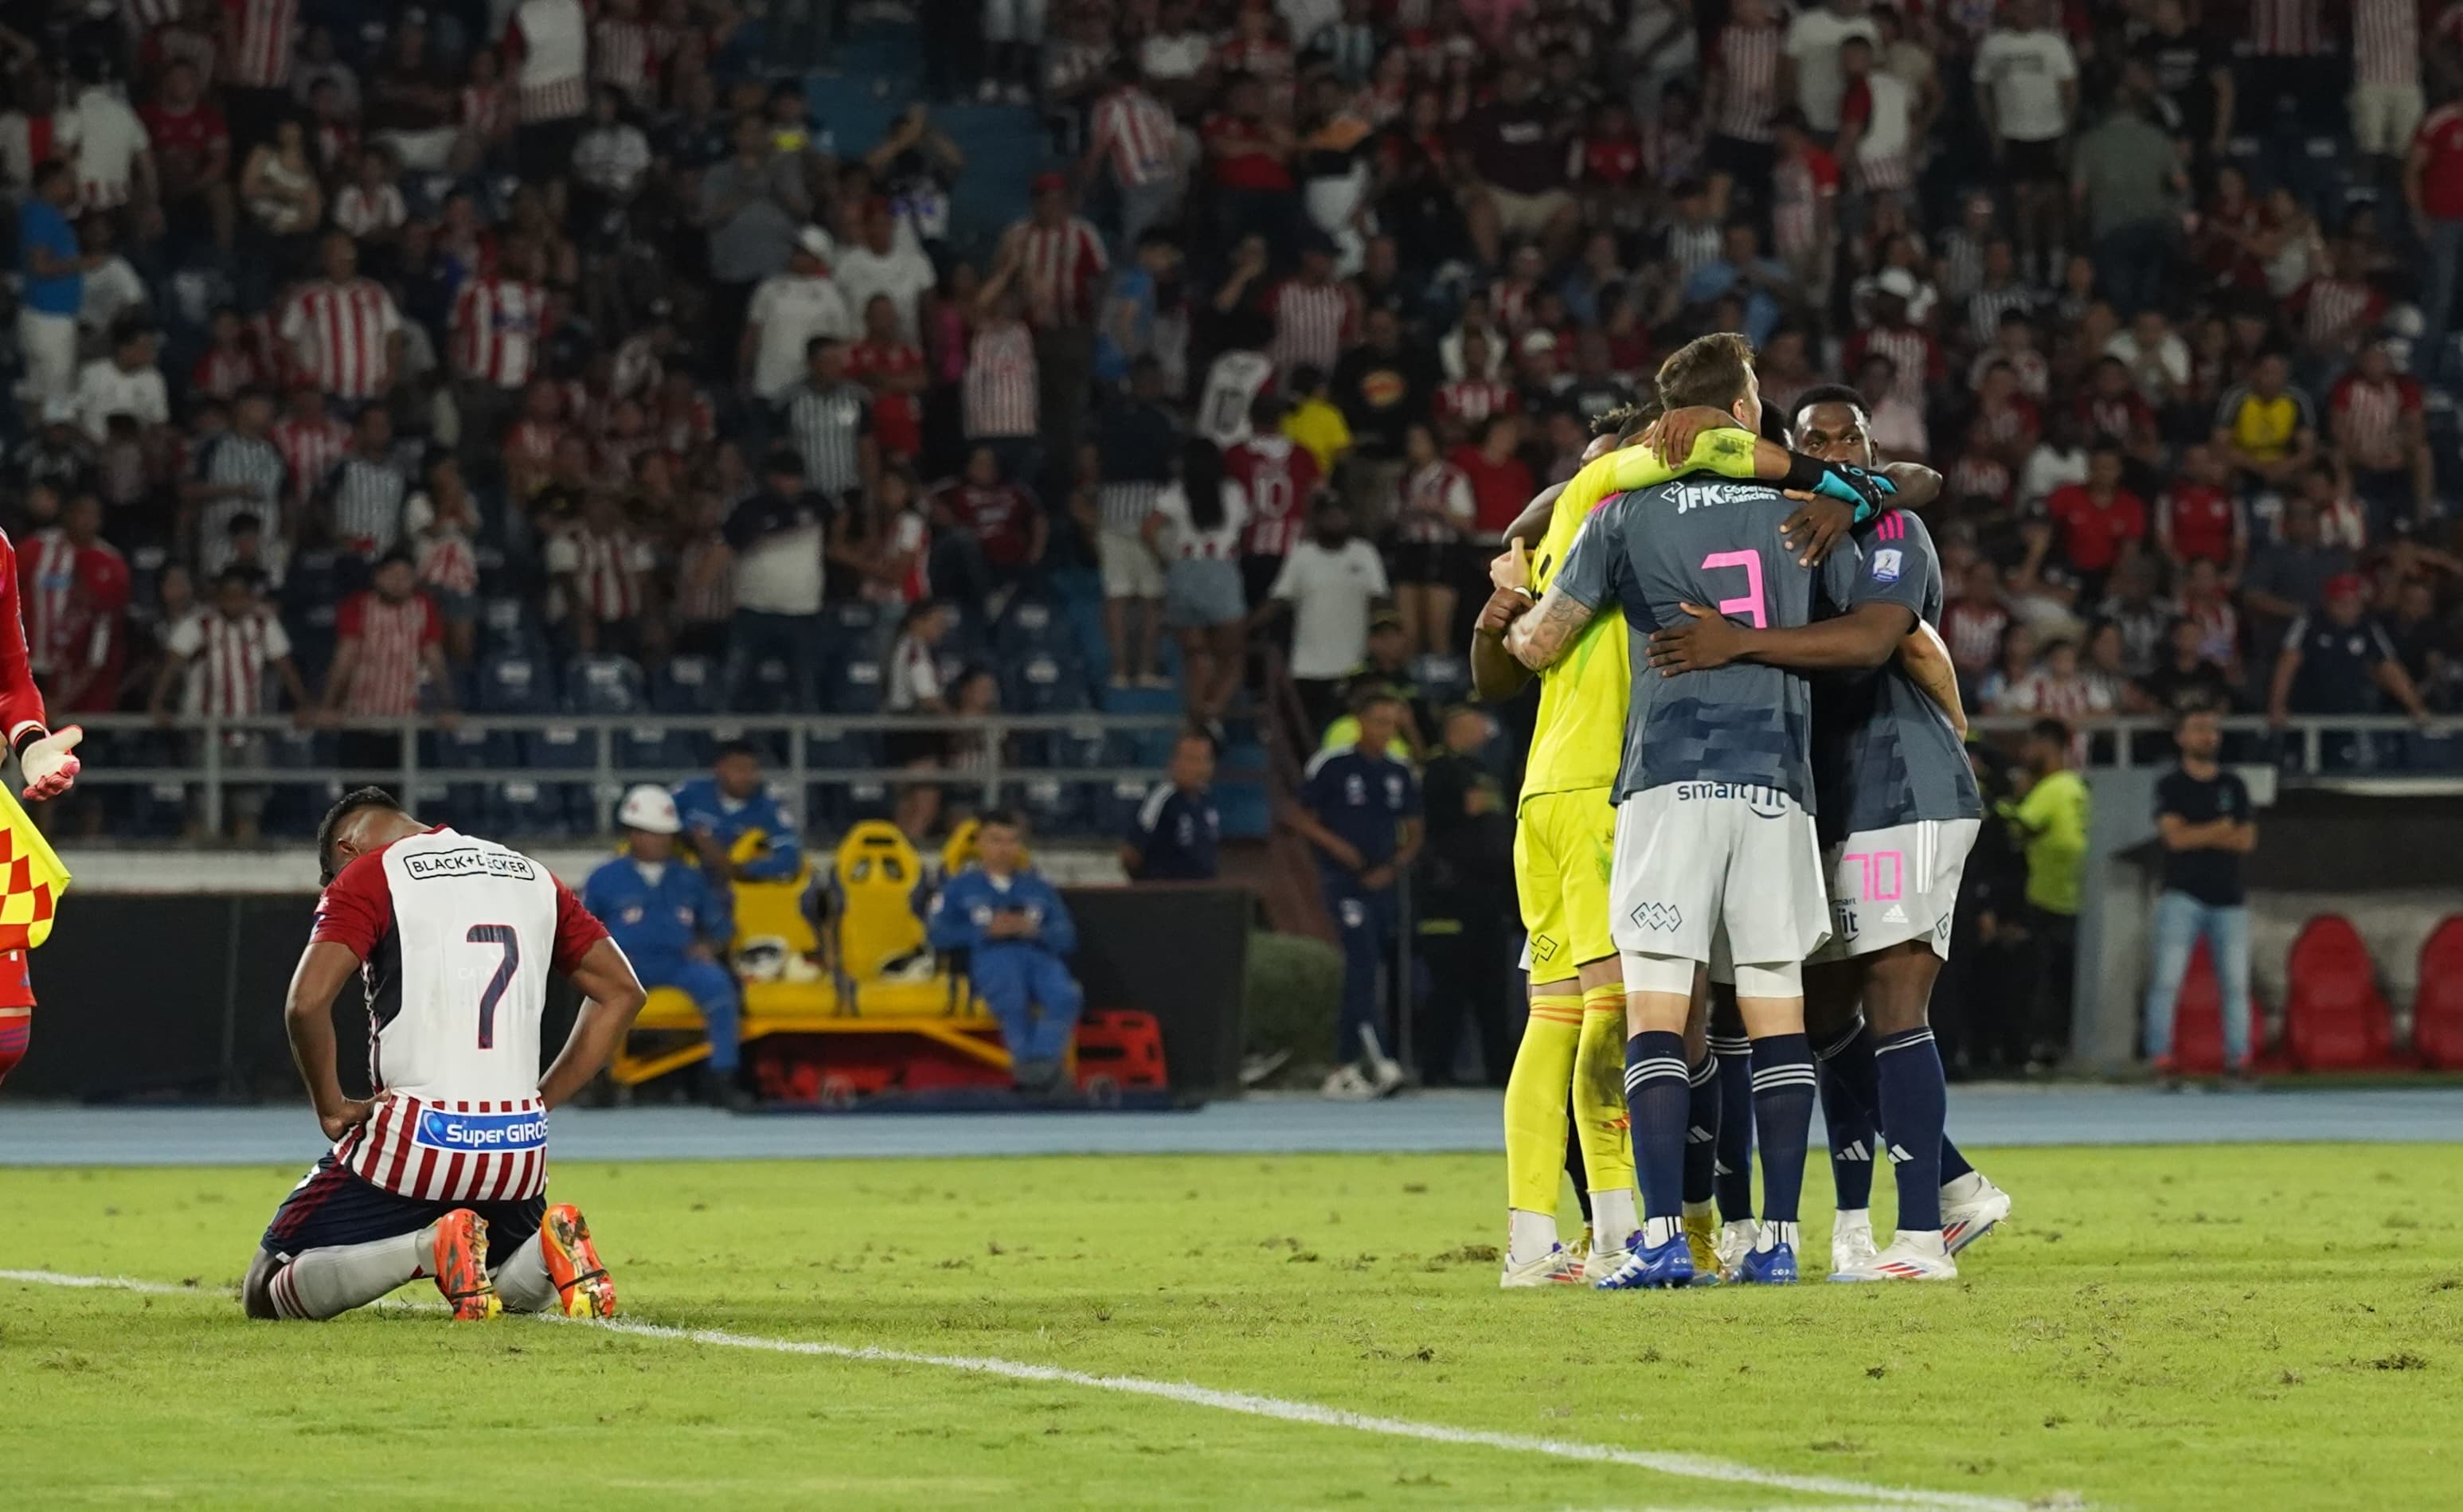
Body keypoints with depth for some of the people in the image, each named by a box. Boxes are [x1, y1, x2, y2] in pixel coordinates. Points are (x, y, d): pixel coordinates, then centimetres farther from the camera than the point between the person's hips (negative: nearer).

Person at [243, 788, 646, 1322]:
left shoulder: (365, 878, -2)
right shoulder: (532, 876, 16)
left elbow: (307, 1004, -16)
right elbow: (622, 992, 18)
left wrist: (332, 1108, -2)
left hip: (415, 1137, -5)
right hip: (519, 1149, 5)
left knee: (265, 1294, 5)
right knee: (523, 1292, 30)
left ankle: (428, 1247, -19)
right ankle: (549, 1248, -6)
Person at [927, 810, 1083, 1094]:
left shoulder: (1039, 888, 29)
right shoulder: (960, 887, 24)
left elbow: (1066, 939, 18)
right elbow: (938, 934, 9)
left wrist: (1033, 930, -3)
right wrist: (985, 931, -3)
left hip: (1039, 953, 3)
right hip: (991, 958, -2)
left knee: (1065, 995, -34)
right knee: (1012, 1001, -39)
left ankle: (1043, 1062, -43)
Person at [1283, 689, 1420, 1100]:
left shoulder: (1401, 775, 12)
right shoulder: (1333, 766, -3)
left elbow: (1412, 835, 17)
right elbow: (1296, 815, 2)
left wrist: (1392, 868, -1)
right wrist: (1335, 845, -11)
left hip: (1382, 883, 6)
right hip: (1343, 881, -6)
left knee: (1362, 974, 8)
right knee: (1364, 962, -20)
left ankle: (1343, 1069, 15)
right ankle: (1378, 1062, -29)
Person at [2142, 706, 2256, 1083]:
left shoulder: (2234, 786, 13)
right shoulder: (2171, 786, 5)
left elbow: (2246, 840, 2)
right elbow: (2175, 836, -9)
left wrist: (2198, 836, -5)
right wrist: (2222, 830, -1)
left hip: (2229, 898, 3)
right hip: (2183, 895, -3)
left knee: (2236, 982, 0)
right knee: (2167, 979, -11)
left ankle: (2238, 1058, 3)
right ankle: (2160, 1056, -11)